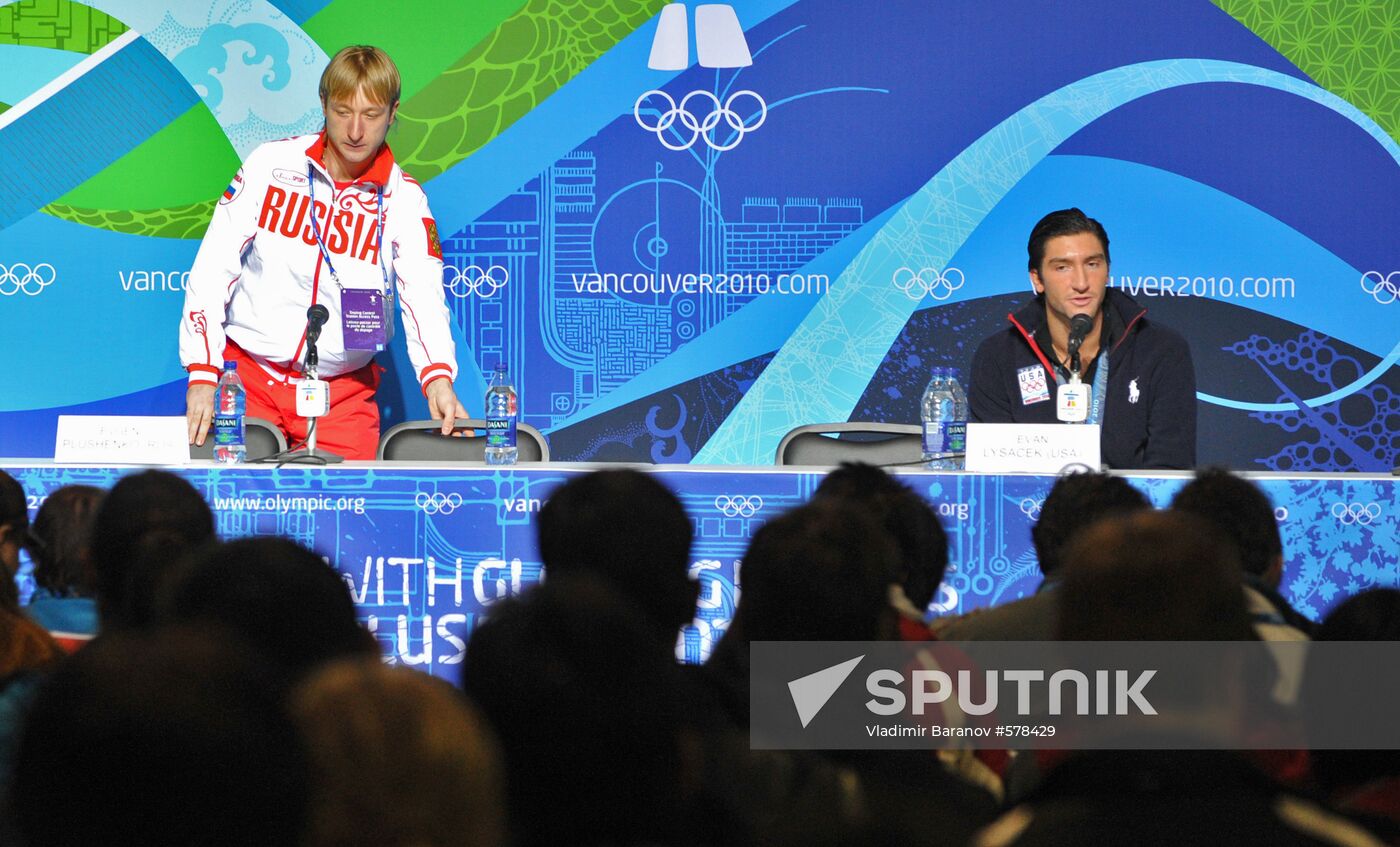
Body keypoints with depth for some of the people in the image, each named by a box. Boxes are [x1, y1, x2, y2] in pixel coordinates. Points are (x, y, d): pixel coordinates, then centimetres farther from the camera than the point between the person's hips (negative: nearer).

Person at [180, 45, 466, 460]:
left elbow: (423, 296, -10)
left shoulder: (404, 199, 1)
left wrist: (437, 377, -30)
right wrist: (202, 375, -11)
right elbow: (212, 270, -2)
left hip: (344, 392, 0)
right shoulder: (270, 163, -1)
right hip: (248, 376, 0)